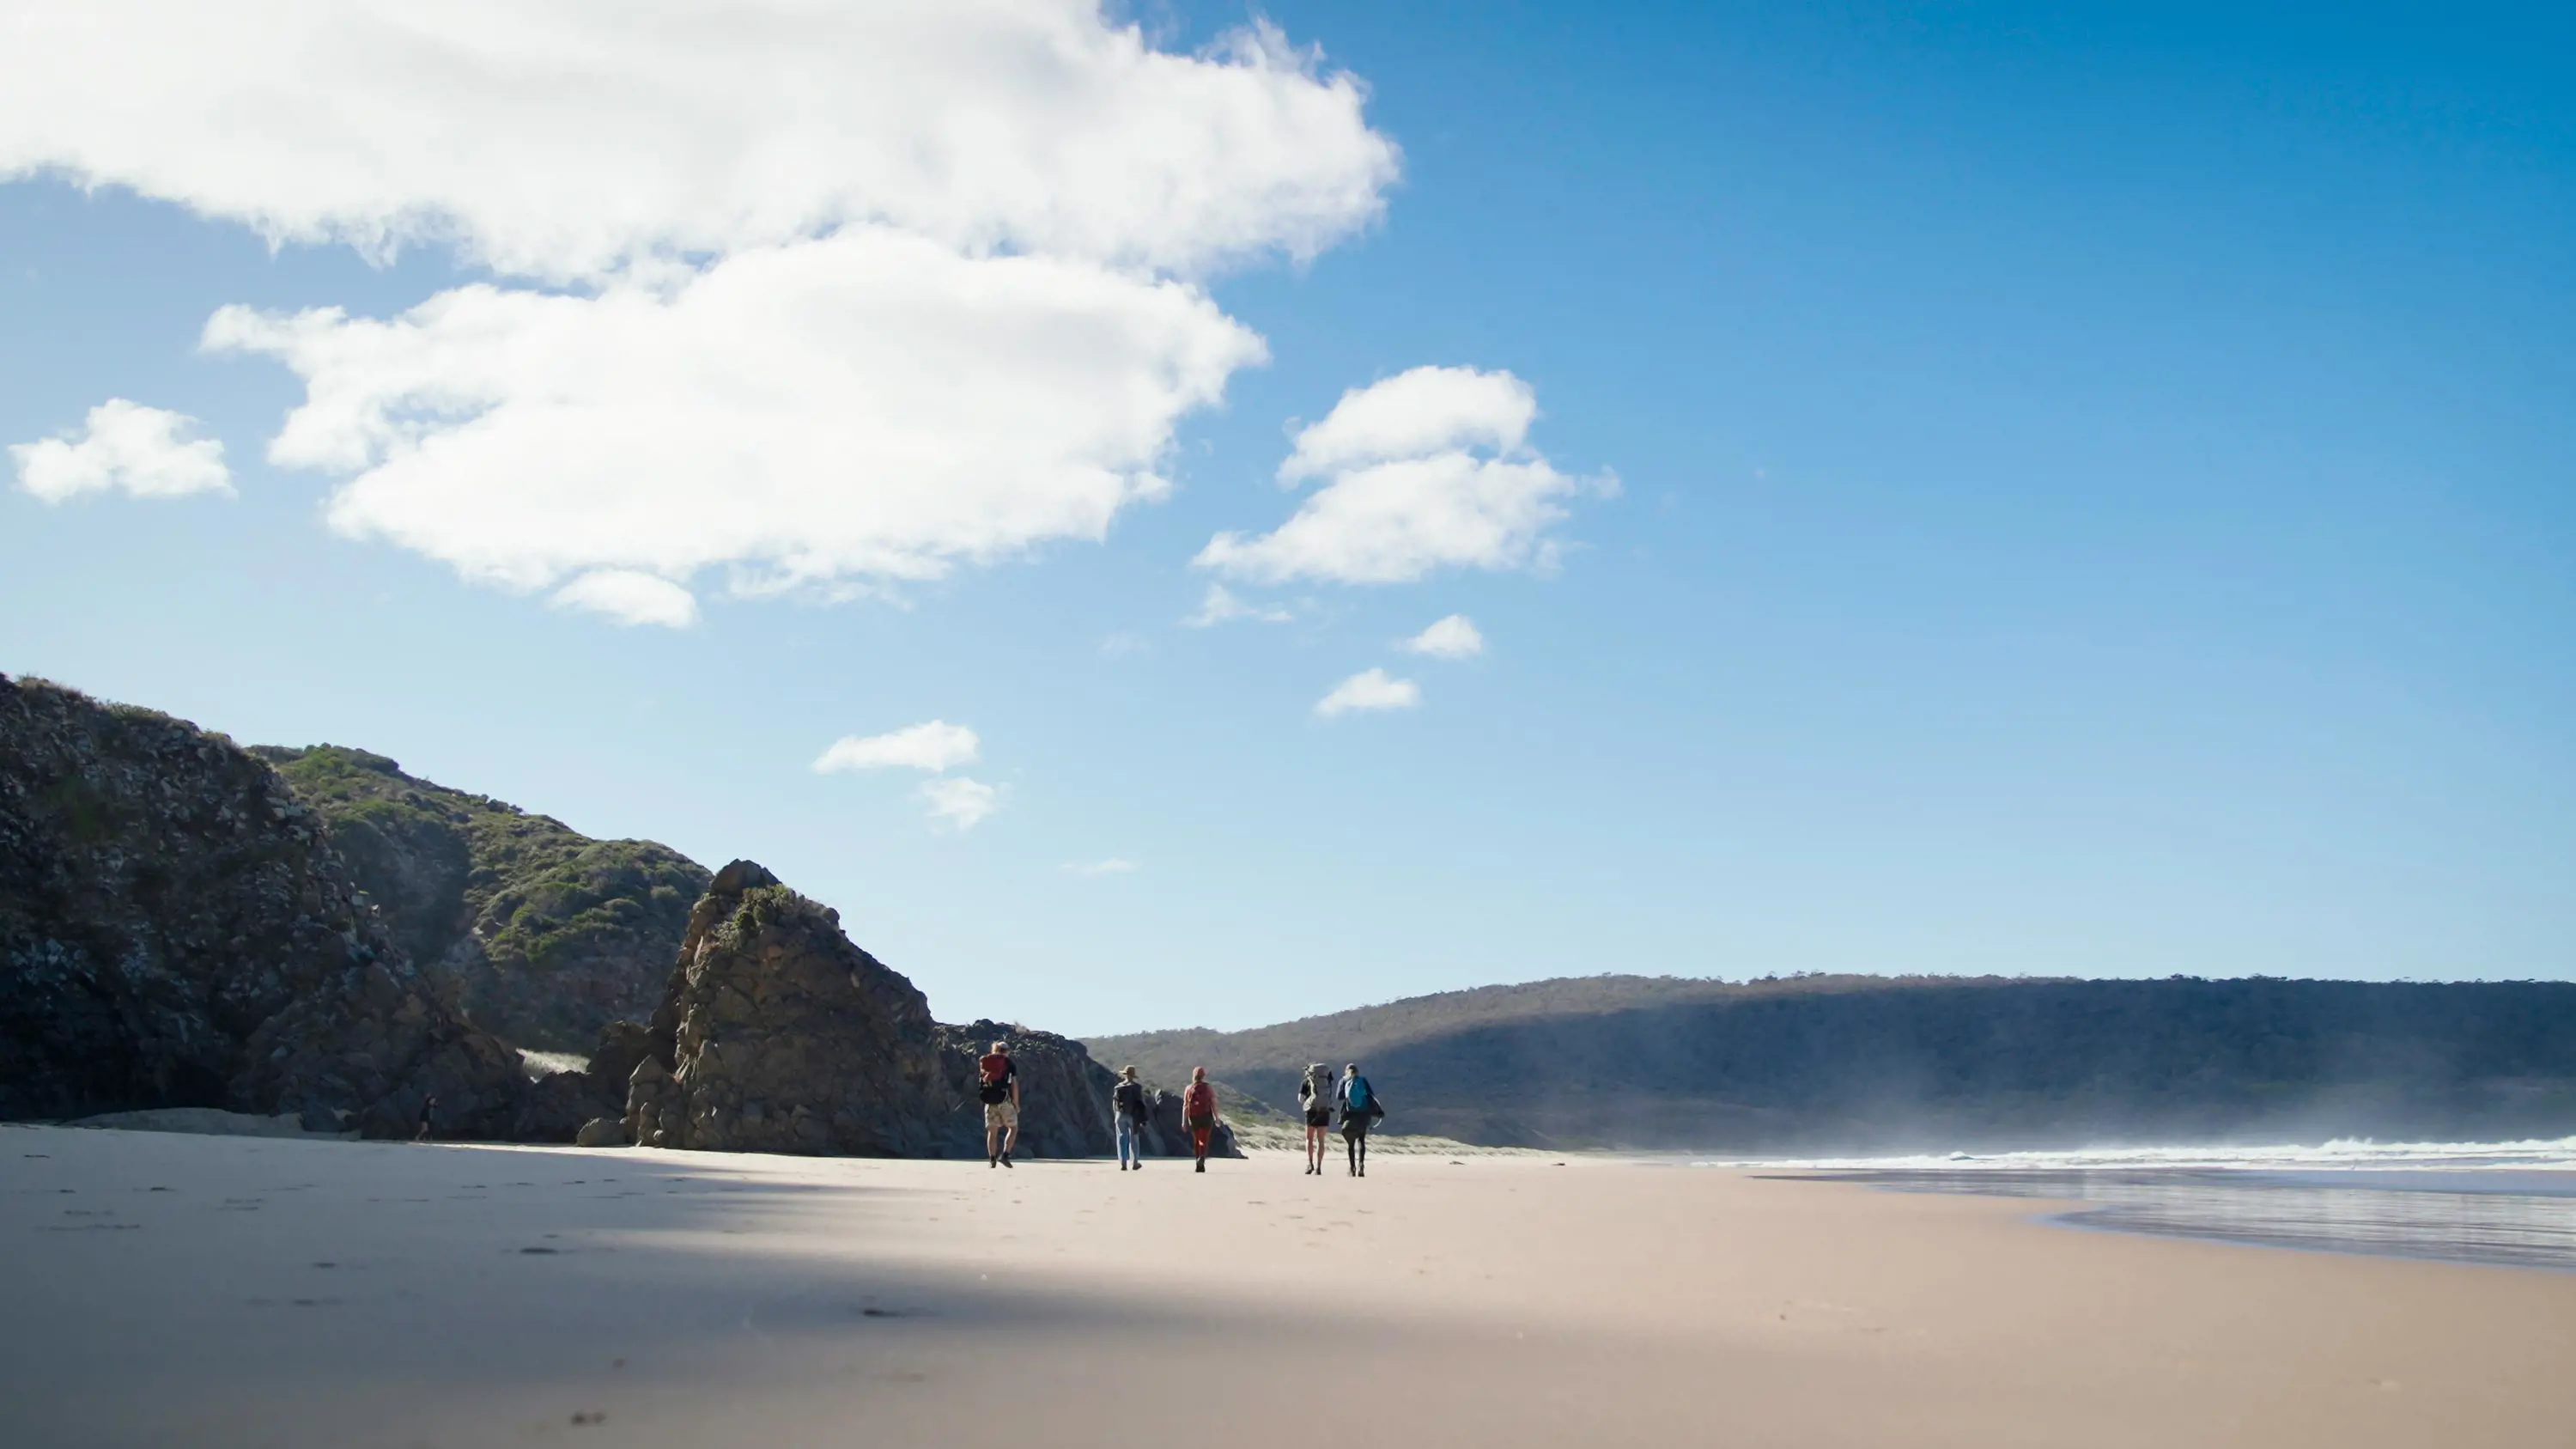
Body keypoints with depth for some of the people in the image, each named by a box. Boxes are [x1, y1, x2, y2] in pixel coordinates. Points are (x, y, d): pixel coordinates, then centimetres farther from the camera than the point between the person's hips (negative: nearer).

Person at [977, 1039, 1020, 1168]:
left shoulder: (984, 1063, 11)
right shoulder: (1010, 1064, 1)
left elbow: (980, 1083, 10)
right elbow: (1014, 1085, -4)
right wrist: (1016, 1104, 4)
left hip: (989, 1101, 3)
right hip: (1004, 1101, -3)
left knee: (992, 1131, 10)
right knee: (1013, 1128, 10)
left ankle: (992, 1159, 4)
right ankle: (1005, 1155, -4)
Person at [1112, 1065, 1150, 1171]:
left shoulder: (1118, 1088, 1)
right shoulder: (1136, 1087, -5)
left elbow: (1114, 1104, 6)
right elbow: (1141, 1104, -7)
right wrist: (1143, 1119, -4)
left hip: (1121, 1115, 1)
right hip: (1133, 1116, -1)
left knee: (1122, 1140, 3)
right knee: (1134, 1140, 10)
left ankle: (1123, 1164, -4)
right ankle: (1135, 1163, 13)